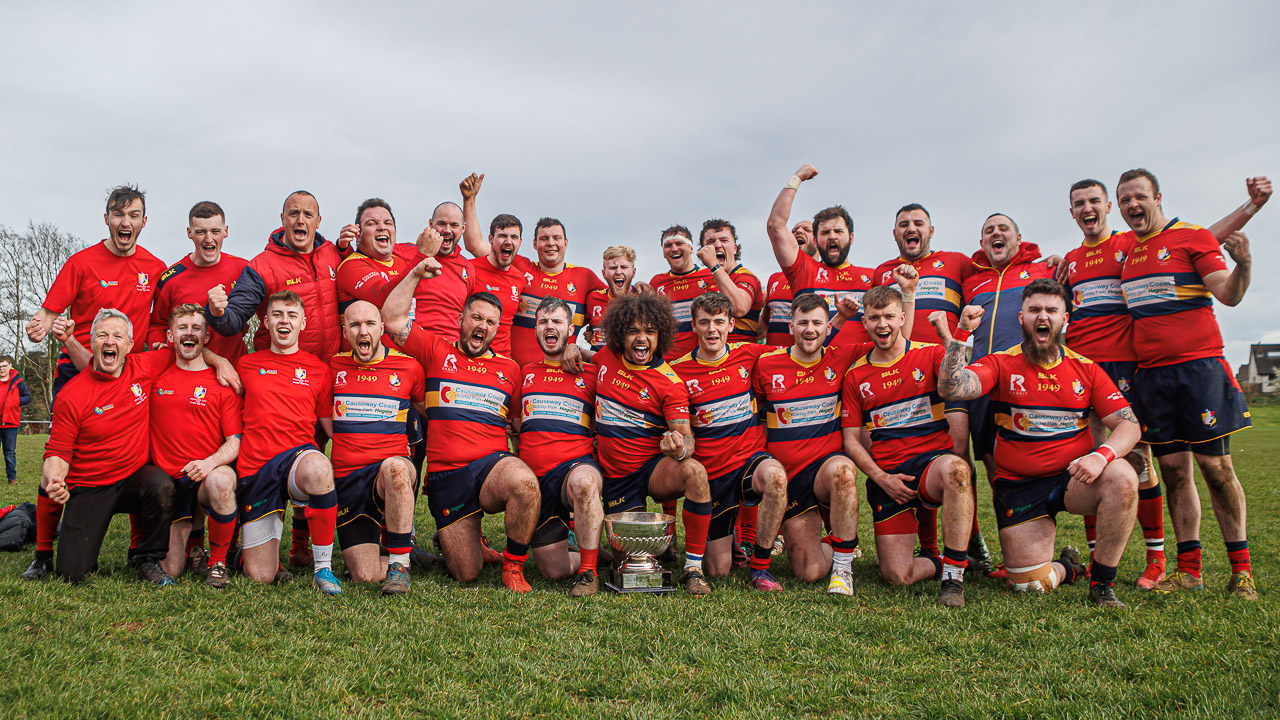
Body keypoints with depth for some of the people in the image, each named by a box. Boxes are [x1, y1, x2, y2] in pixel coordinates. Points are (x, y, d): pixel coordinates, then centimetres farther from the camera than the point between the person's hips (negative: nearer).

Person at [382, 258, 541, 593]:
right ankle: (459, 537, 36)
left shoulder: (509, 368, 15)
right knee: (465, 575, -3)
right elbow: (392, 319, 4)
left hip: (493, 465, 0)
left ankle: (513, 566, -15)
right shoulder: (436, 351, 11)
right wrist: (415, 275, 3)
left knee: (524, 482, -38)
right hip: (445, 476, 0)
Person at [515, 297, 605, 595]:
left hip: (577, 465, -3)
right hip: (535, 478, 4)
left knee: (583, 481, -42)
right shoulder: (525, 373, 17)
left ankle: (589, 571, -27)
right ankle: (600, 555, 29)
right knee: (553, 569, -2)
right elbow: (515, 424, 24)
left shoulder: (590, 374, 9)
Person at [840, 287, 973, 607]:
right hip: (886, 477, 2)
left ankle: (954, 575, -25)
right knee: (896, 576, -11)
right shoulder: (856, 376, 10)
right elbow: (851, 440, 9)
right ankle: (940, 563, 25)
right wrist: (881, 478, -5)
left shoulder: (931, 354, 3)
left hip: (933, 460, -2)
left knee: (955, 469, -41)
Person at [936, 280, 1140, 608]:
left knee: (1122, 478, -31)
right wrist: (962, 333, -25)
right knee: (1029, 583, -9)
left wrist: (1102, 455, -20)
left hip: (1074, 477, 2)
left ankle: (1102, 581, -11)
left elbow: (1129, 425, 0)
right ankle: (1067, 567, 31)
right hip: (1018, 486, -1)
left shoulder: (1086, 369, 5)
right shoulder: (1001, 364, -2)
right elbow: (951, 389, -19)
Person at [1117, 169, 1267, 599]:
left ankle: (1241, 570, 8)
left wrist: (1243, 264, -28)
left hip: (1198, 366, -5)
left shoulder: (1192, 236, -1)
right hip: (1150, 372, 5)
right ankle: (1188, 570, 10)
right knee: (1173, 470, 5)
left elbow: (1229, 296, -8)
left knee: (1215, 467, -3)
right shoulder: (1126, 250, 14)